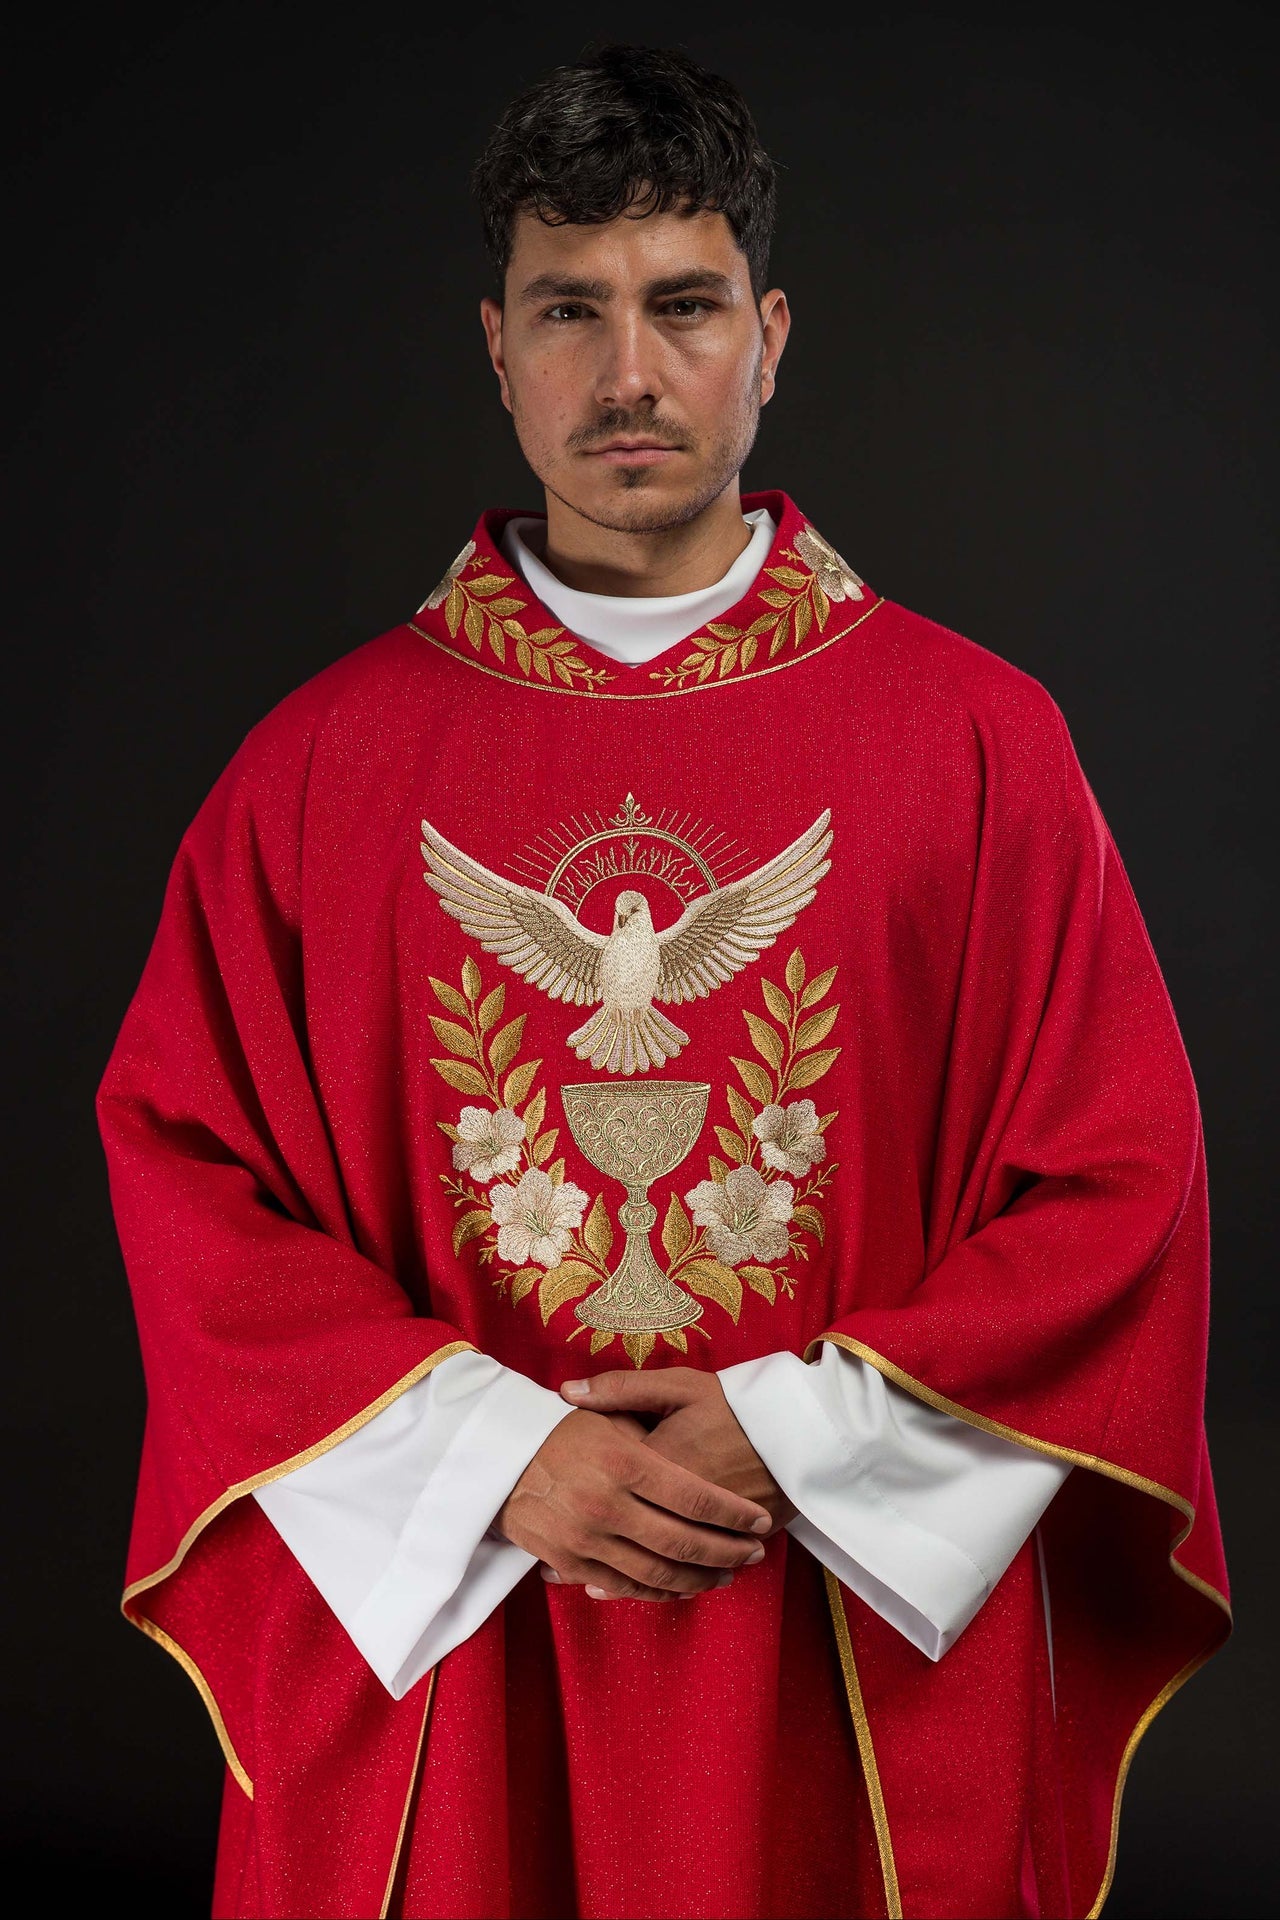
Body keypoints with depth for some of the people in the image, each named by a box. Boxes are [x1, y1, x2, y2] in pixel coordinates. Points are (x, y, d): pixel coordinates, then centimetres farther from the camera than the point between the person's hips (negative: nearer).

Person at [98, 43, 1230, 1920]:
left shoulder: (978, 739, -2)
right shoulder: (325, 760, 1)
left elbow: (1121, 1185, -3)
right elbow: (183, 1168, 0)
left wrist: (792, 1436, -11)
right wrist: (496, 1451, -10)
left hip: (865, 1658, 0)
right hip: (439, 1631, 1)